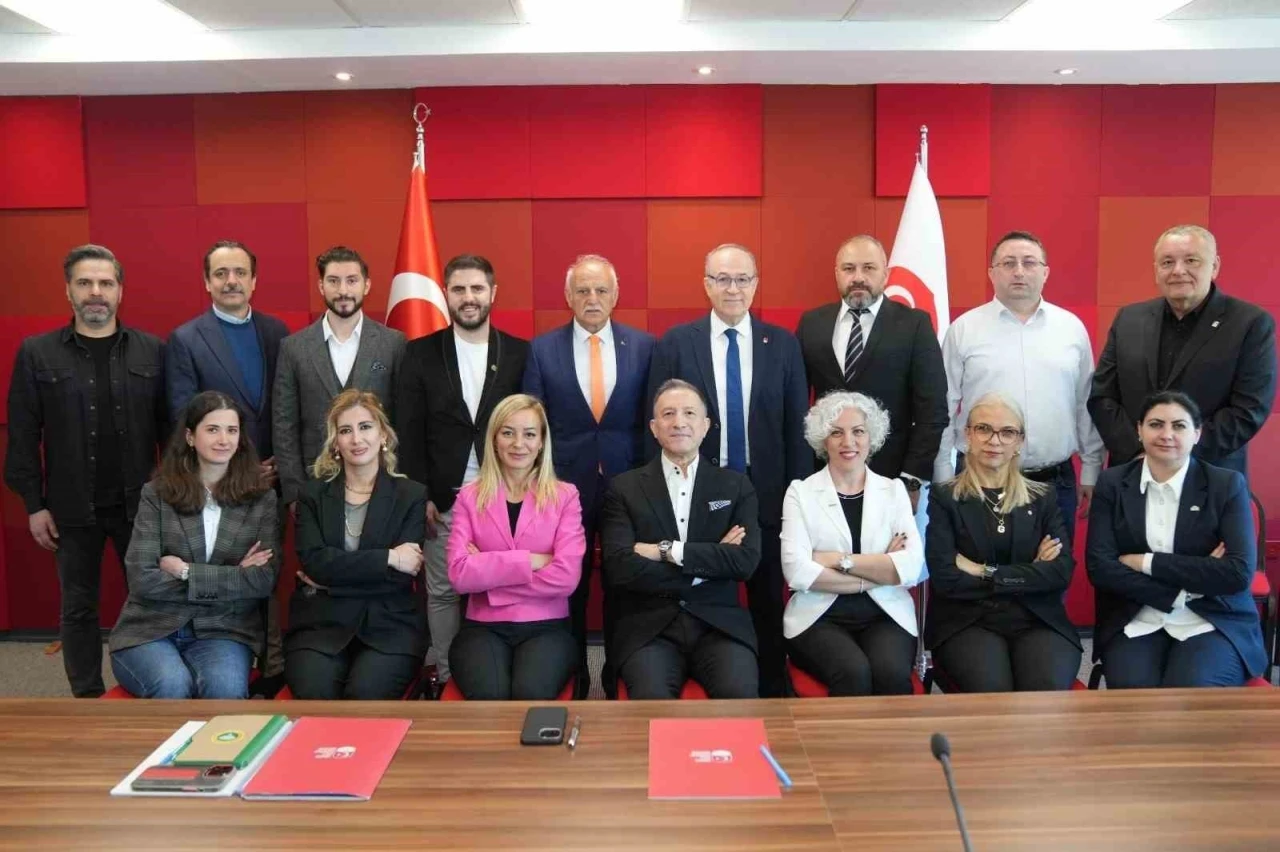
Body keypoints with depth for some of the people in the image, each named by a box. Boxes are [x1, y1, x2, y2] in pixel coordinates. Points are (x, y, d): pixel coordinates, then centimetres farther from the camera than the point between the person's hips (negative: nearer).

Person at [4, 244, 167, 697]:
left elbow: (169, 425, 3)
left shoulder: (152, 350, 2)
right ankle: (87, 699, 24)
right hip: (73, 508, 0)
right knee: (78, 607, 10)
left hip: (140, 504, 0)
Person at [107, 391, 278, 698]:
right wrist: (232, 578, -10)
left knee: (225, 687, -32)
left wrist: (186, 572, -10)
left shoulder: (261, 498, 4)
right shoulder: (157, 493, 1)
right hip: (151, 628, 0)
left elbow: (264, 580, -5)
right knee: (172, 685, -31)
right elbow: (142, 579, -8)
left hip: (224, 630, 0)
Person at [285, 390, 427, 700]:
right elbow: (313, 561, -6)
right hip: (320, 623, 1)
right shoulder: (313, 494, 11)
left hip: (389, 625, -1)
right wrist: (388, 557, -11)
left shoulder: (411, 495, 6)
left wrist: (331, 580, -6)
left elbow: (401, 576, -4)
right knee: (314, 695, -26)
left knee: (365, 695, -27)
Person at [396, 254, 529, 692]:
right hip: (443, 499, 1)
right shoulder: (421, 353, 3)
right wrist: (420, 494, -5)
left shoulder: (520, 353, 2)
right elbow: (409, 431, 1)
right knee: (442, 591, 8)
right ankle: (445, 676, 21)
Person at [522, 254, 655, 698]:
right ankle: (572, 675, 27)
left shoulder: (644, 345, 1)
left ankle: (620, 675, 27)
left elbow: (653, 418, 3)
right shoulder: (542, 349, 1)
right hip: (565, 484, 0)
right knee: (568, 588, 11)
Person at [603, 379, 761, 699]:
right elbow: (620, 568, -7)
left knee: (740, 694, -27)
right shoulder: (625, 488, 6)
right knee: (651, 698, -30)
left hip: (719, 624, 1)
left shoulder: (736, 486, 11)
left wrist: (667, 550, -9)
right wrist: (710, 563, -6)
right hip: (649, 628, -1)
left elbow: (746, 560, -4)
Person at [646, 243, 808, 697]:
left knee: (769, 606, 13)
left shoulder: (783, 344, 2)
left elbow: (797, 427, 3)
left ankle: (771, 694, 28)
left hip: (767, 496, 1)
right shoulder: (674, 344, -1)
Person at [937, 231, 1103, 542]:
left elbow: (1087, 406, 10)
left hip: (1056, 481, 2)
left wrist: (1090, 473, 9)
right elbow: (944, 409, 1)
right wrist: (943, 480, -1)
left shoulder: (1072, 328, 7)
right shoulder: (964, 329, 0)